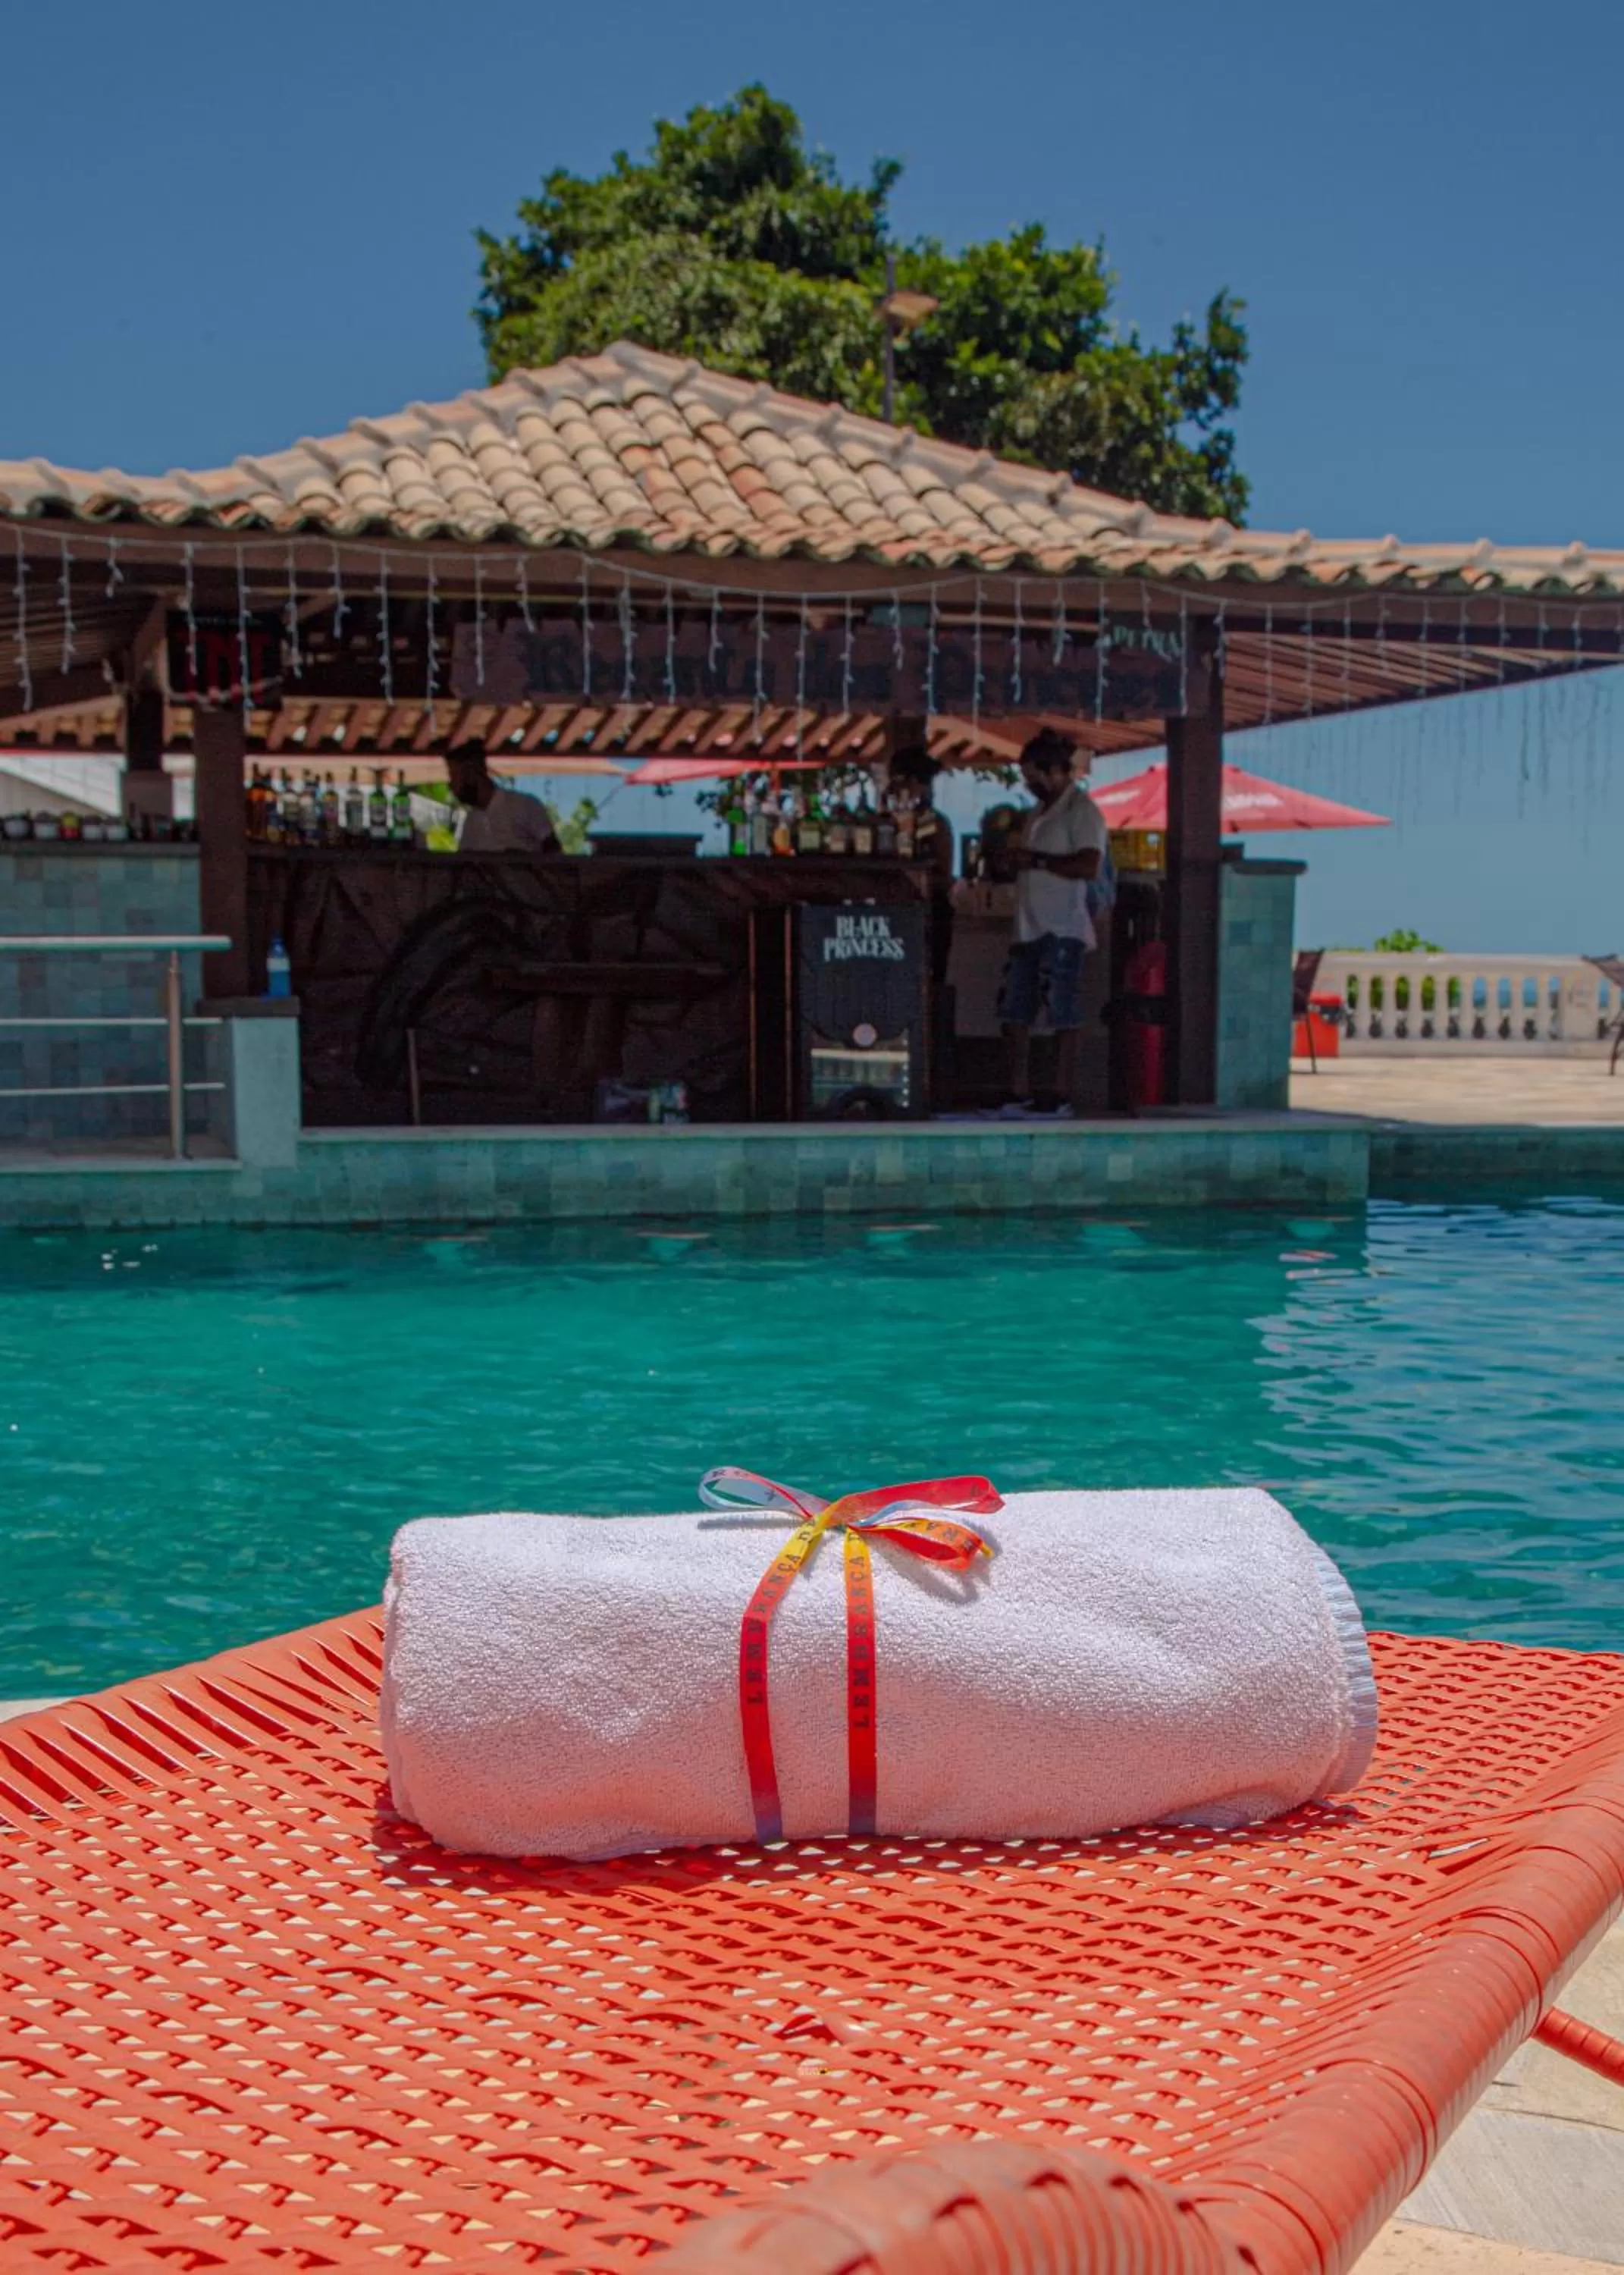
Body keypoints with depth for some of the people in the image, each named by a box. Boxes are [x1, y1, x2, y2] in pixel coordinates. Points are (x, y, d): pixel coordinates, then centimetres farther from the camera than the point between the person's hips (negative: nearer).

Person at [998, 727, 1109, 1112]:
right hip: (1028, 928, 9)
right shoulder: (1039, 812, 21)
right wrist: (1013, 861, 11)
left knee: (1065, 1015, -5)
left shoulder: (1081, 810, -7)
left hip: (1063, 929, -9)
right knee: (1014, 1012, 7)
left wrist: (1036, 861, -14)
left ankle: (1067, 1097, -2)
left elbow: (1088, 866, -19)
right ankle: (1020, 1094, 13)